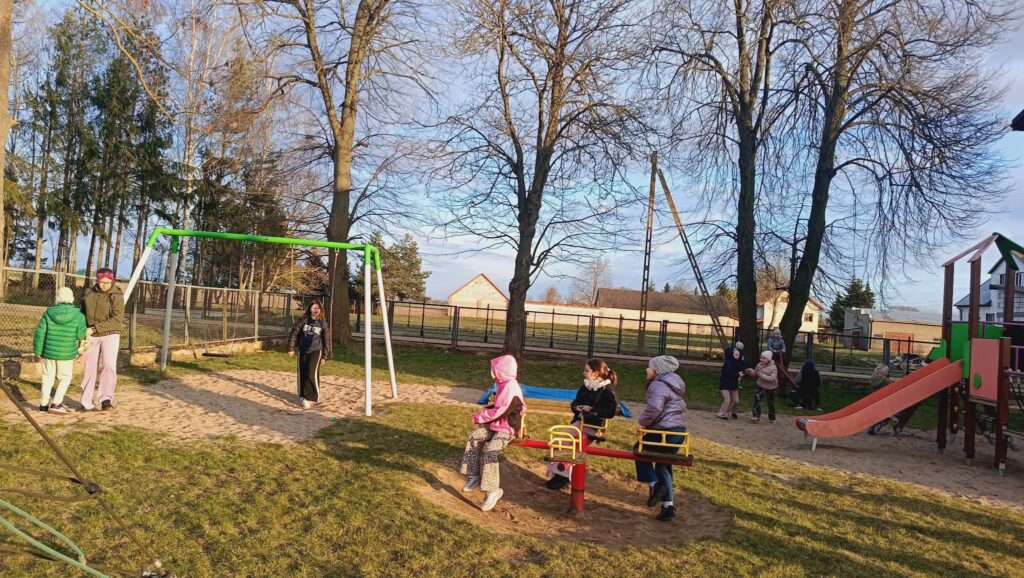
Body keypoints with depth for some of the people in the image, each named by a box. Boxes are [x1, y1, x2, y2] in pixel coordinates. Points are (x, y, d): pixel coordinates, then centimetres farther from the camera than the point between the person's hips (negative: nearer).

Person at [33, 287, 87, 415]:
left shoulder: (48, 314, -6)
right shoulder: (78, 317, -12)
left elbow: (40, 334, -1)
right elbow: (80, 336, -5)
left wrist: (38, 350, 10)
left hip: (49, 352, 3)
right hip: (67, 354, -3)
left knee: (48, 377, 17)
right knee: (65, 378, 12)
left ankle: (44, 404, 27)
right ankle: (56, 404, 4)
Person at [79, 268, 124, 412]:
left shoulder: (116, 295, -9)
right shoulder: (89, 293, 5)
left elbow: (118, 319, -18)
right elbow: (83, 314, 17)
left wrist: (96, 328, -21)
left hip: (110, 335, -4)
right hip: (92, 336, 4)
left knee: (109, 366, -20)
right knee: (90, 369, 9)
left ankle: (106, 399, -18)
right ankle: (86, 403, 18)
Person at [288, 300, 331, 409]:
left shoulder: (323, 324, 0)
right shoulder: (303, 320, 1)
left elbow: (326, 341, 5)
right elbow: (294, 333, 3)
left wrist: (324, 356, 4)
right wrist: (291, 348, -1)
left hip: (316, 352, -2)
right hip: (302, 351, 2)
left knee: (312, 374, -15)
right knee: (302, 374, 6)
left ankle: (310, 398, -8)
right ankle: (302, 396, 23)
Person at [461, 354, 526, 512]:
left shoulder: (510, 388, -21)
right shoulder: (504, 385, 10)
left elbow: (501, 412, -25)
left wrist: (481, 416, -13)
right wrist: (483, 413, 6)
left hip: (508, 429, -10)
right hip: (497, 425, 10)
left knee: (490, 450, -26)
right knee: (474, 437, -1)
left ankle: (493, 490, -19)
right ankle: (474, 476, 4)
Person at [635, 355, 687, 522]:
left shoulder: (658, 385, -13)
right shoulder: (672, 384, 19)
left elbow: (654, 408, -26)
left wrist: (643, 422, -9)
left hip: (665, 431, -9)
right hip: (679, 430, 9)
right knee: (663, 465, 16)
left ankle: (654, 485, 3)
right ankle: (668, 505, 13)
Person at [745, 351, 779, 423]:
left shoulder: (773, 368, -18)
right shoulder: (759, 365, -4)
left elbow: (772, 378, -29)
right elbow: (755, 375, 6)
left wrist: (762, 375, -35)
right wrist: (751, 371, -15)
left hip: (770, 388, -3)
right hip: (761, 386, 3)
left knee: (771, 403, 10)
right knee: (757, 398, -17)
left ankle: (772, 418, 28)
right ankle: (757, 416, -11)